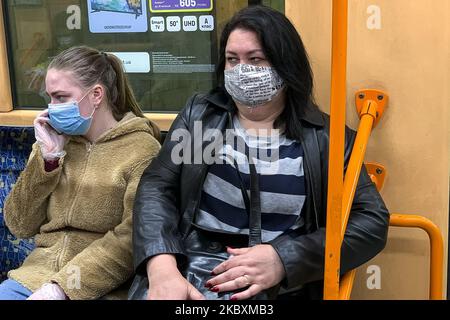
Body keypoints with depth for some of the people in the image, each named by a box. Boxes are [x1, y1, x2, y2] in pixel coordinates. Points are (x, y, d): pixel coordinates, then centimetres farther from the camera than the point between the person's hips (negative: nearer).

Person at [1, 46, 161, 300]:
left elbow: (131, 240, -14)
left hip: (100, 286, -5)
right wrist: (47, 157, -4)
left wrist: (59, 288, -18)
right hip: (38, 273, 5)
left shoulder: (142, 150, -6)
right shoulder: (53, 140, 12)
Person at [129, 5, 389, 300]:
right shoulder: (199, 113, 12)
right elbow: (157, 187, 3)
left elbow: (373, 221, 0)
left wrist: (283, 259, -13)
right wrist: (162, 268, -15)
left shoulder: (326, 136, 5)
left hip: (274, 286, -1)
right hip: (185, 266, 2)